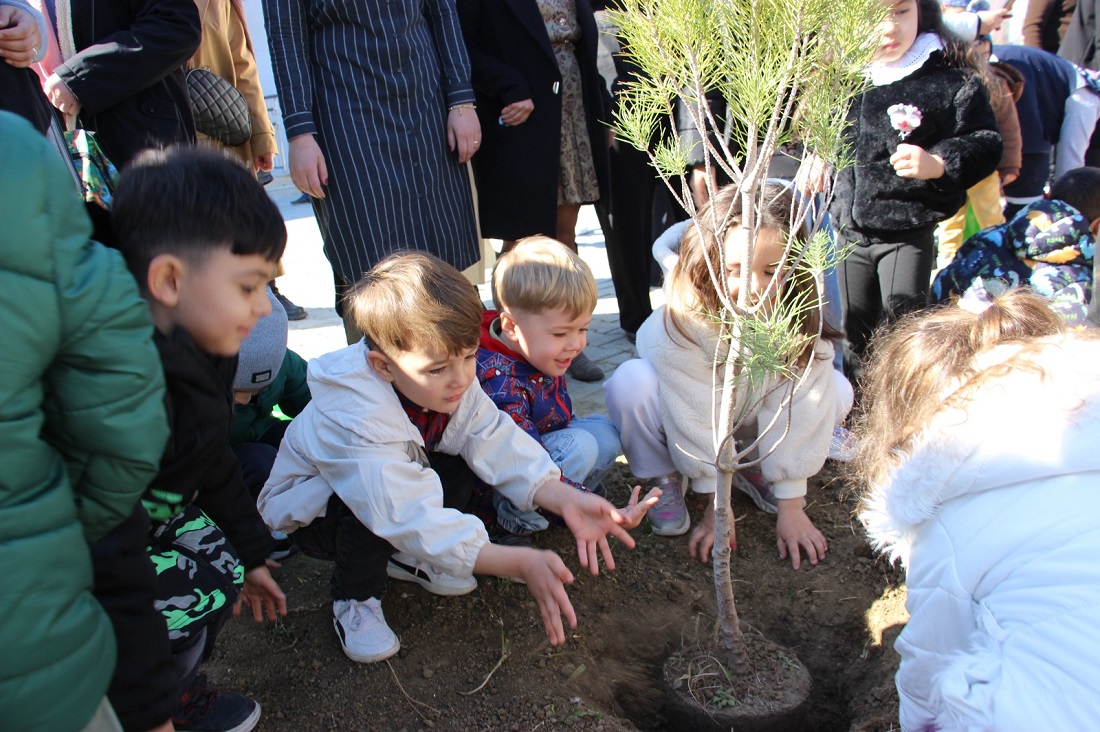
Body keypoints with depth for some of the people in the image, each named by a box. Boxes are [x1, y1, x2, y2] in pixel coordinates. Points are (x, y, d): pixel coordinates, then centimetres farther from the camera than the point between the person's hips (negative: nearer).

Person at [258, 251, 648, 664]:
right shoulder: (356, 421, -40)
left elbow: (499, 444, -20)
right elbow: (409, 517, -47)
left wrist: (564, 499, -37)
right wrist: (519, 564, -53)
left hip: (398, 483, 7)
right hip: (310, 507, -6)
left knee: (462, 462, -17)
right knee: (373, 506, -38)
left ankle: (407, 557, 6)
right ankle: (355, 599, -7)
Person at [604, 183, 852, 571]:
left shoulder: (802, 313, -27)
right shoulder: (684, 317, -35)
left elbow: (797, 408, -24)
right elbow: (696, 413, -30)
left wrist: (791, 507, -21)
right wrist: (717, 503, -23)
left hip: (748, 415, 3)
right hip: (681, 407, -3)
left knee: (835, 391, -20)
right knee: (631, 383, -35)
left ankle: (753, 467, 5)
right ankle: (663, 479, -5)